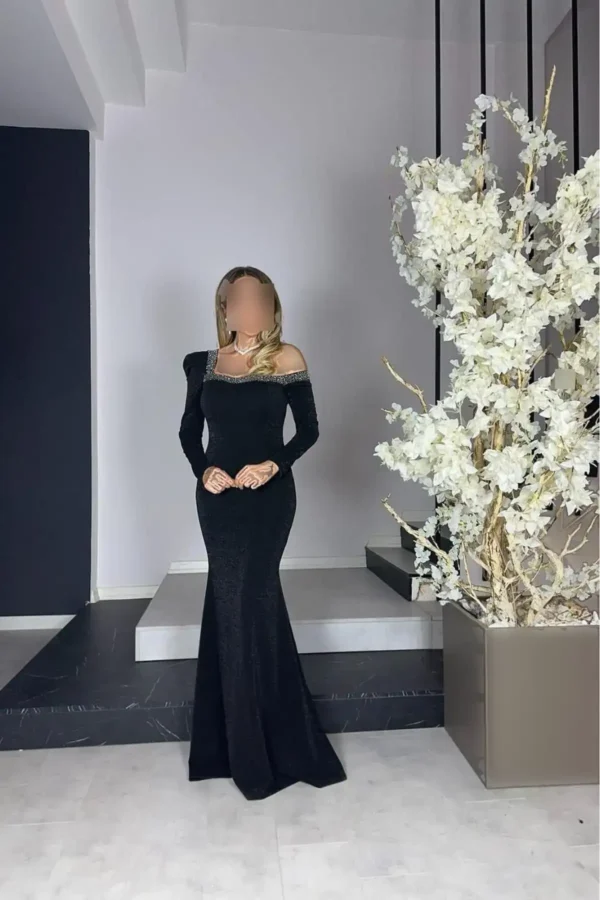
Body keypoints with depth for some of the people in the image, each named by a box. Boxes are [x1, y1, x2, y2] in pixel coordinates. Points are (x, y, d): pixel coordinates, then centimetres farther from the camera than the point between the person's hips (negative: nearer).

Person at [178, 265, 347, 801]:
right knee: (235, 601, 6)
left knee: (244, 601, -2)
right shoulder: (202, 364, 8)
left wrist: (274, 465, -14)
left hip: (269, 496, -2)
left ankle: (258, 748, 17)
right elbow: (189, 431, 13)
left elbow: (309, 429, 0)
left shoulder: (287, 360, 0)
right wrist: (203, 471, -5)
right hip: (218, 498, 3)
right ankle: (237, 742, 23)